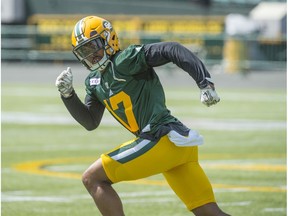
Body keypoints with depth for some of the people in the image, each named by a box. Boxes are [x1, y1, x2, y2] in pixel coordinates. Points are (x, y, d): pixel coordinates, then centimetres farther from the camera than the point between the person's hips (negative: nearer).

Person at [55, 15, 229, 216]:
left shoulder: (125, 60, -7)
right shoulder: (95, 81, 19)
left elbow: (172, 50, -16)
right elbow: (90, 122, 25)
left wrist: (205, 84, -24)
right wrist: (68, 94, 11)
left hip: (165, 139, -9)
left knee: (92, 179, -4)